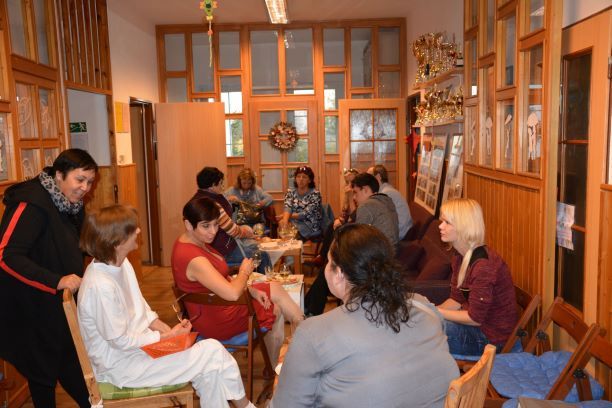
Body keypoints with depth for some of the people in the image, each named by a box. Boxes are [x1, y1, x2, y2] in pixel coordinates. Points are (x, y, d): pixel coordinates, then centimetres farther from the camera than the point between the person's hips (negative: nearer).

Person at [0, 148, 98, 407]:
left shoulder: (70, 205, 4)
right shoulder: (32, 204, -23)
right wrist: (57, 281, -36)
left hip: (60, 303, 7)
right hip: (31, 308, -7)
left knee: (71, 364, 16)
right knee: (43, 370, 11)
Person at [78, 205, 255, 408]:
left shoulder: (121, 263, -1)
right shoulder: (100, 286, -28)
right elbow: (121, 341, -21)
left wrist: (168, 330, -4)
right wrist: (169, 336, -13)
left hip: (136, 342, 8)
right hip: (120, 364, -8)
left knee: (211, 349, -8)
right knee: (211, 355, -13)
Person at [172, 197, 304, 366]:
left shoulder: (197, 242, 0)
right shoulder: (193, 258, -32)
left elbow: (222, 279, 8)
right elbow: (232, 293, -35)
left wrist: (250, 289, -5)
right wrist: (244, 272, -15)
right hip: (215, 321, -9)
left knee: (276, 308, 11)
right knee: (275, 290, 1)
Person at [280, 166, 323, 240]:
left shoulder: (315, 194, -5)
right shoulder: (290, 193, 7)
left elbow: (306, 214, -12)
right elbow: (288, 208, -11)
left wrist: (290, 215, -11)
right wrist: (285, 219, -31)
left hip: (311, 228, -3)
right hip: (294, 225, 3)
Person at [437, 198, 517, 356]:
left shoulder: (483, 265, -27)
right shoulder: (460, 259, 3)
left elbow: (475, 318, -23)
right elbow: (456, 300, 5)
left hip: (490, 339, -8)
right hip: (472, 325, 8)